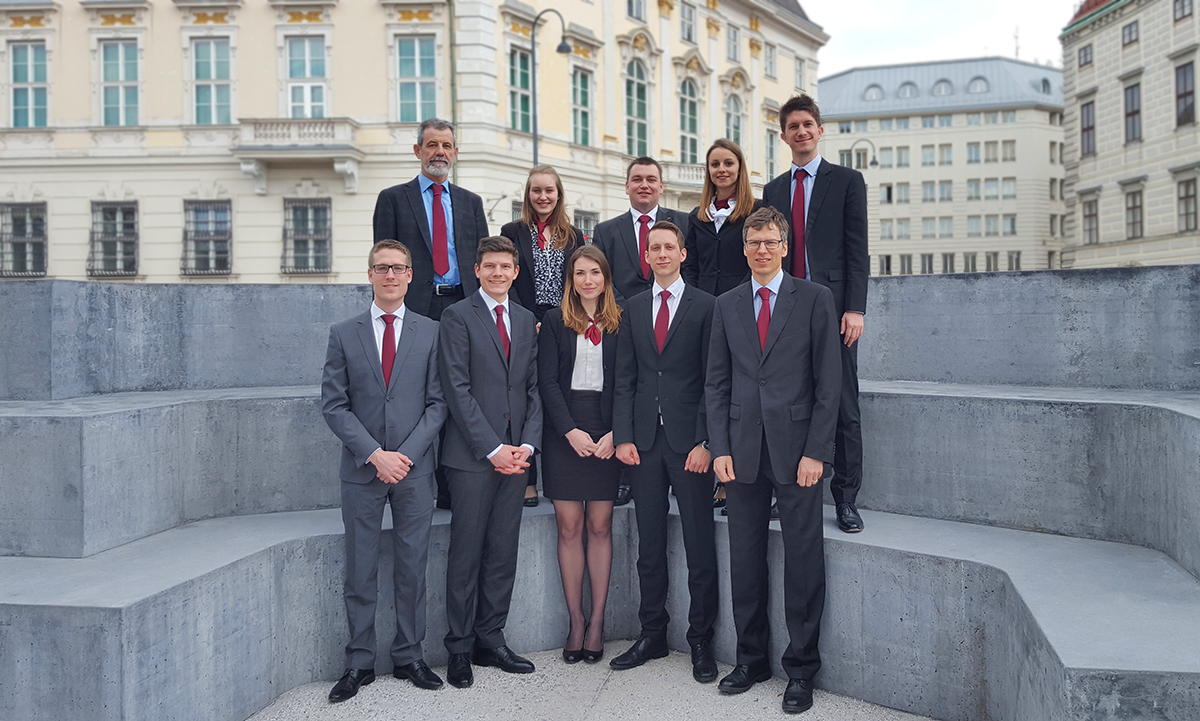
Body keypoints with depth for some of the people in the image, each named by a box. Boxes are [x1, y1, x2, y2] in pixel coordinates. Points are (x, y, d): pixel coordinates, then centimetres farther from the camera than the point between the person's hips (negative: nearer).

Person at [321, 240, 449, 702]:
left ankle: (409, 657, 20)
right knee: (360, 569, 6)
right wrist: (375, 454, -11)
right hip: (362, 469, 0)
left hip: (414, 469, 0)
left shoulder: (431, 333, 5)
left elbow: (438, 403, 1)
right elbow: (334, 405, 0)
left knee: (412, 566, 7)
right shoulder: (344, 334, 5)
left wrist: (407, 454, -10)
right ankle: (360, 663, 17)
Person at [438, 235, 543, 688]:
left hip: (516, 455, 5)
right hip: (473, 454, -5)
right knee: (466, 553, 1)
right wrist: (493, 448, -13)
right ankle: (460, 649, 12)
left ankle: (491, 640, 20)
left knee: (503, 553, 9)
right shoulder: (458, 317, -1)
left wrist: (527, 444, -2)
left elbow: (534, 388, 12)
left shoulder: (526, 321, 15)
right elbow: (457, 389, -9)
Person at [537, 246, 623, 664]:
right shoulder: (555, 321, 6)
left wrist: (615, 433, -10)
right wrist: (571, 431, -11)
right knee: (569, 527, 2)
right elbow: (547, 381, 0)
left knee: (600, 527, 3)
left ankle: (597, 621, 13)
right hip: (564, 435, 0)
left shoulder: (621, 323, 7)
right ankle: (575, 621, 11)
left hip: (607, 435, 0)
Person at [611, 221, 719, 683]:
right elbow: (624, 380, 10)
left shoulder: (706, 306, 1)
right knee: (649, 546, 11)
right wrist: (623, 436, 0)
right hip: (644, 441, 4)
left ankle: (701, 641, 16)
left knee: (700, 548, 2)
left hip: (689, 441, -3)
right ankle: (652, 635, 23)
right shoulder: (633, 309, 13)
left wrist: (705, 441, -10)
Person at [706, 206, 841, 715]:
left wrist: (815, 452, -10)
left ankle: (801, 669, 17)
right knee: (745, 559, 9)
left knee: (803, 562, 3)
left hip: (797, 449, -3)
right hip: (743, 451, 3)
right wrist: (719, 448, 0)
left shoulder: (815, 299, 2)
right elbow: (716, 384, 10)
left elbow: (828, 382, -3)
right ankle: (750, 659, 25)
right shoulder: (726, 305, 11)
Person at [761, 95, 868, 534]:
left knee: (843, 406, -1)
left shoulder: (847, 181, 6)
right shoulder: (773, 190, 17)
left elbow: (857, 249, -1)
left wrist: (854, 308, -11)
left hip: (833, 307, -3)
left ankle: (846, 499, 6)